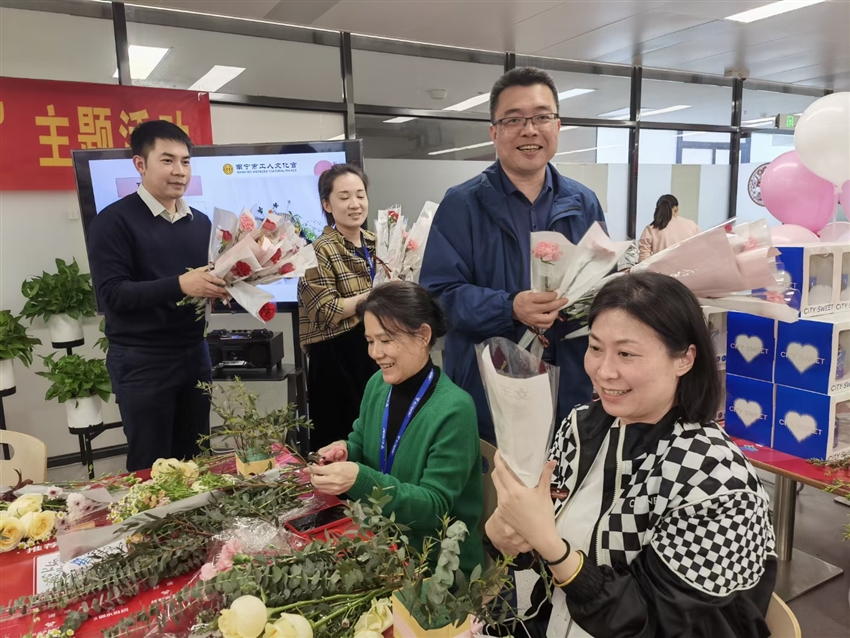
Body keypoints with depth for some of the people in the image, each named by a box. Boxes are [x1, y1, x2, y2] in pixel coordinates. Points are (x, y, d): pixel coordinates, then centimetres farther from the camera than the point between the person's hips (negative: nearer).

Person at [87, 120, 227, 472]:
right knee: (151, 468, 5)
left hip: (194, 353, 5)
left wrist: (223, 287, -8)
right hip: (141, 360, -5)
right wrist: (179, 285, -27)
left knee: (194, 461, 13)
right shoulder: (114, 220, -7)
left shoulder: (200, 222, 11)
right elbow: (112, 294, -16)